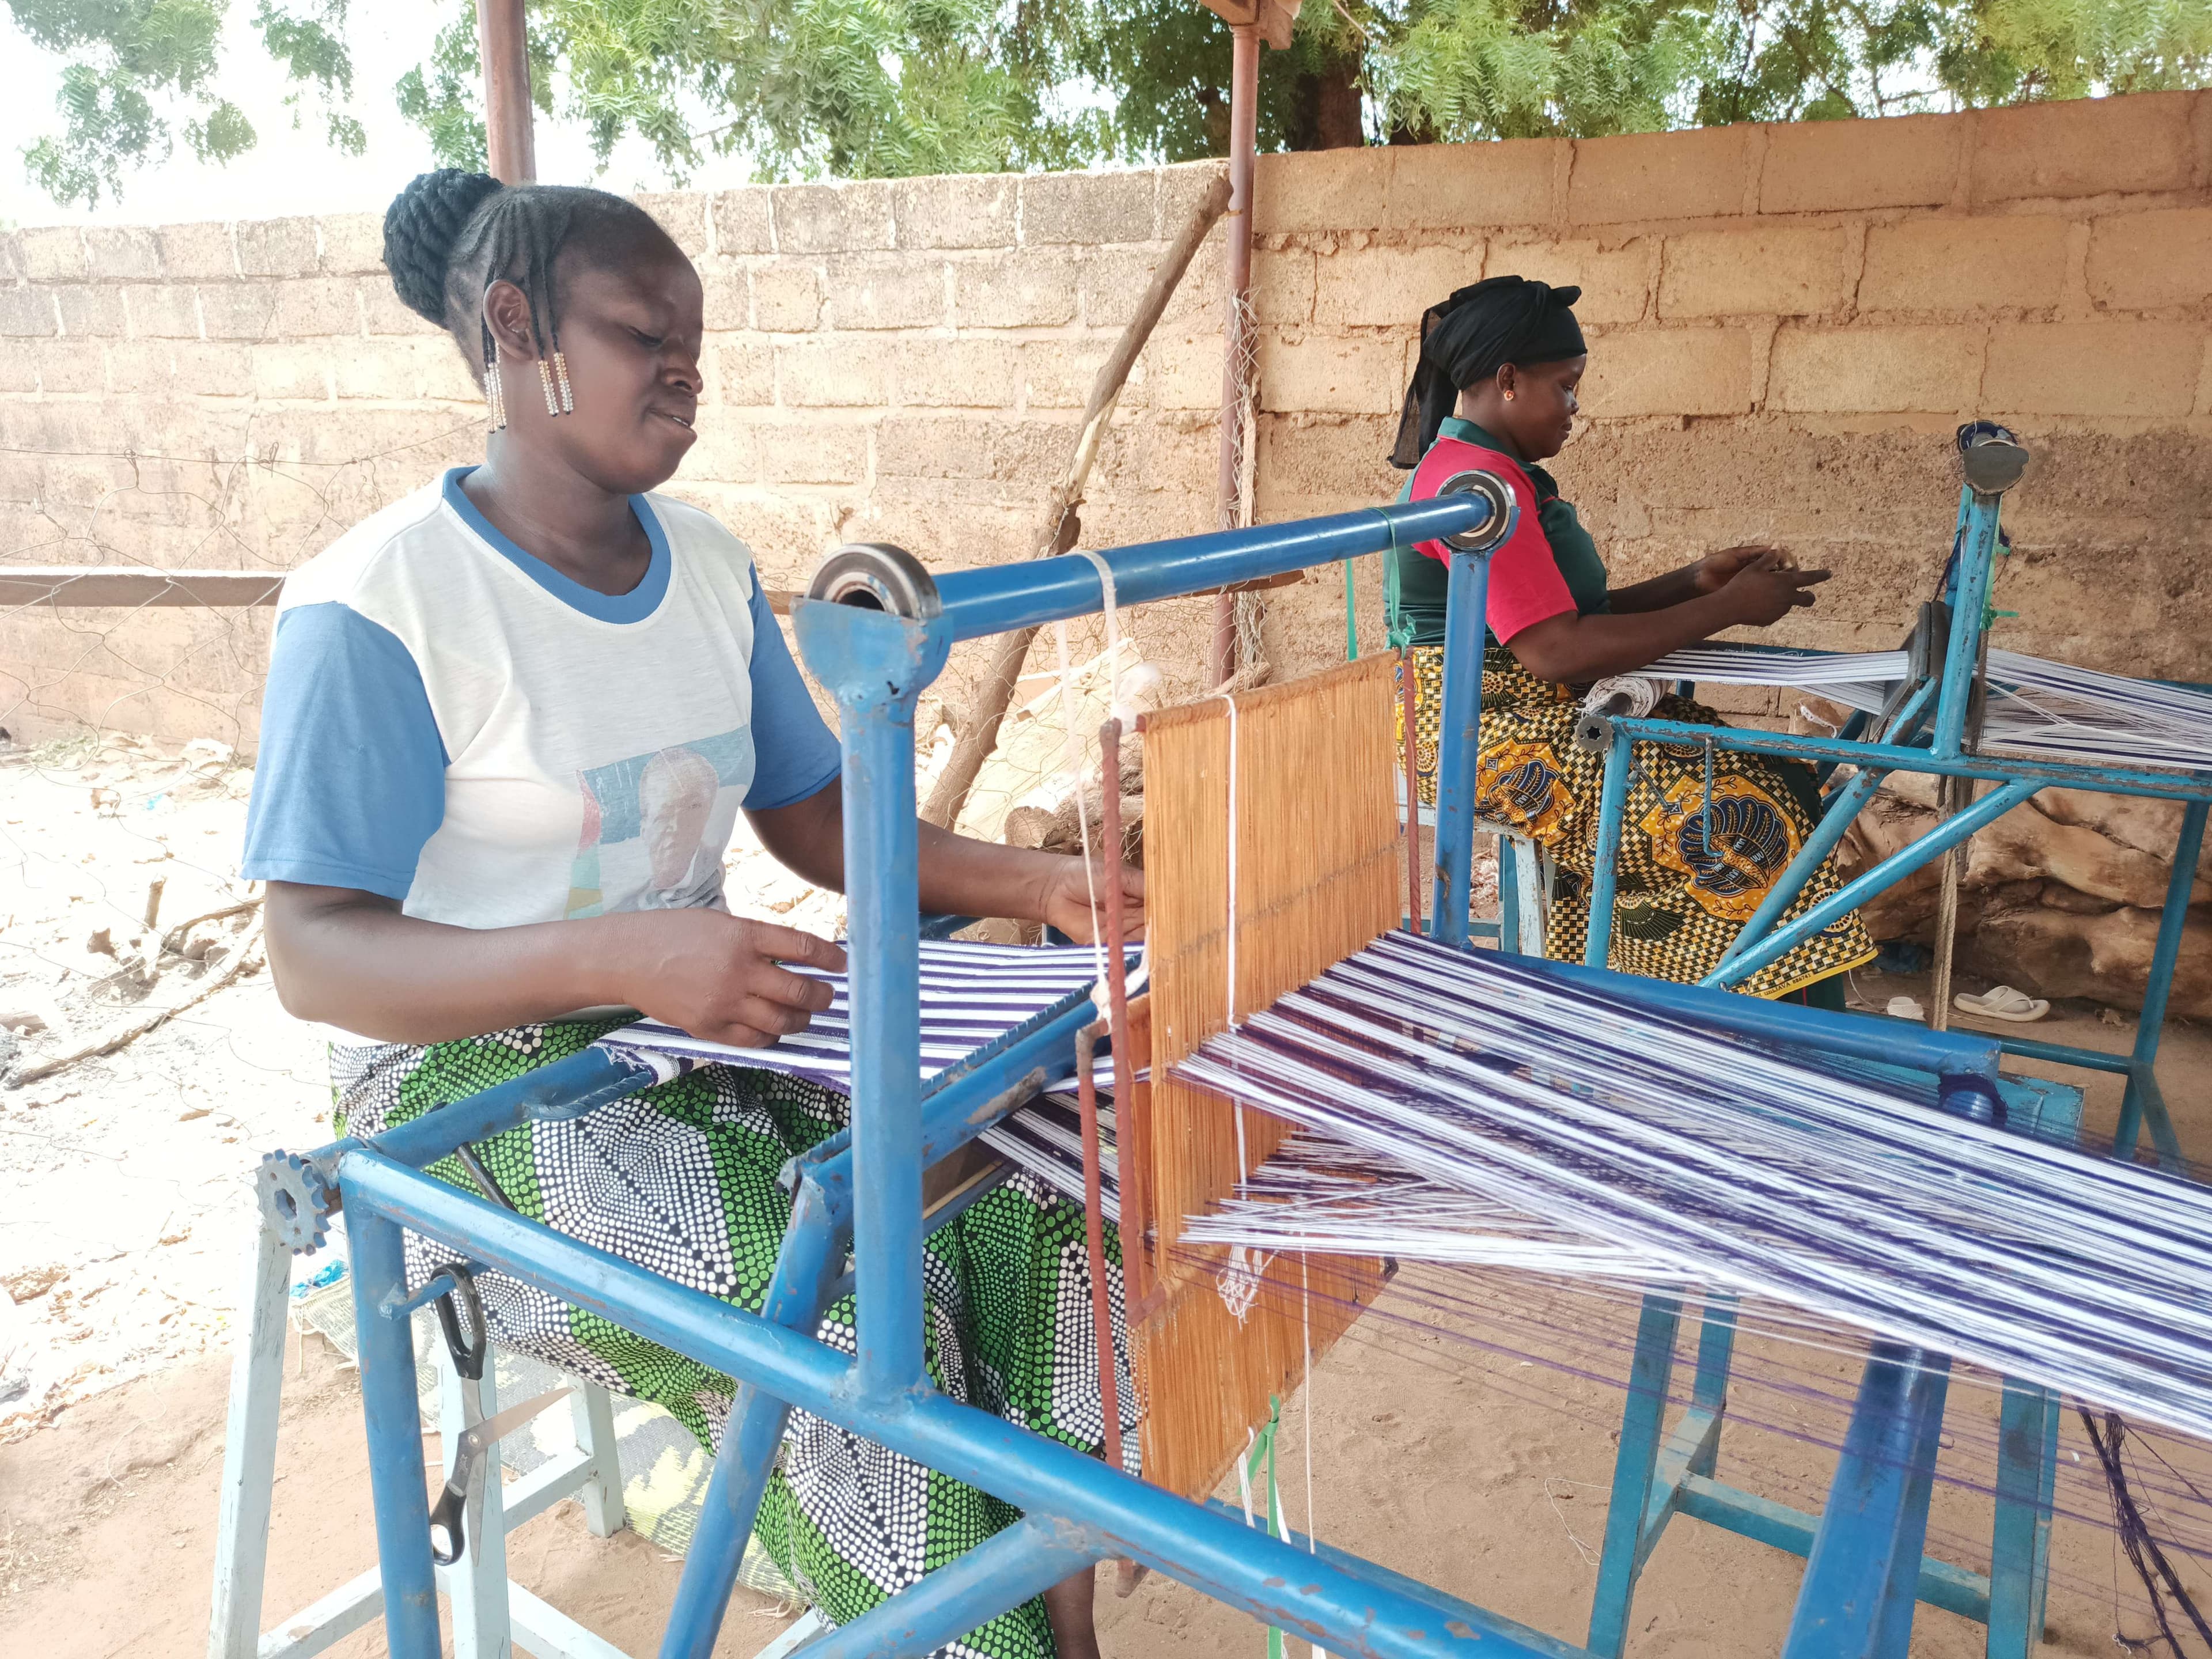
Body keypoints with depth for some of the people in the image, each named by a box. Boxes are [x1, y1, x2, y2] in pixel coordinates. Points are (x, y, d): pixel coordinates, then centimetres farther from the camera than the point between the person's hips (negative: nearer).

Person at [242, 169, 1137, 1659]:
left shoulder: (711, 564, 6)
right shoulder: (374, 609, -15)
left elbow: (815, 816, 7)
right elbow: (316, 954, -18)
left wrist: (1028, 885, -10)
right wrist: (626, 953, -34)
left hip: (706, 1028, 6)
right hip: (477, 1077, -6)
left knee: (1031, 1205, -14)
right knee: (839, 1330, -27)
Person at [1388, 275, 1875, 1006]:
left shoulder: (1498, 472, 17)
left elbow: (1567, 613, 16)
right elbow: (1560, 652, -23)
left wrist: (1693, 582, 5)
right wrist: (1727, 609, -14)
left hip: (1544, 720, 10)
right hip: (1498, 745, -10)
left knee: (1779, 778, 2)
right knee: (1746, 818, -15)